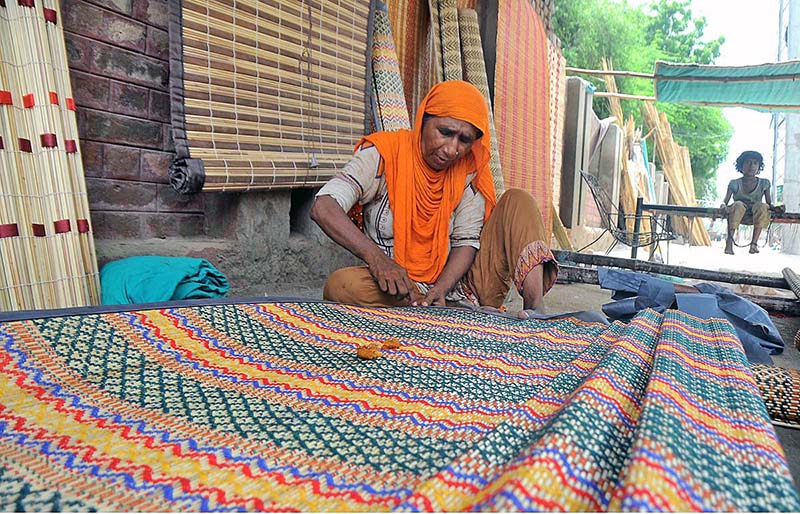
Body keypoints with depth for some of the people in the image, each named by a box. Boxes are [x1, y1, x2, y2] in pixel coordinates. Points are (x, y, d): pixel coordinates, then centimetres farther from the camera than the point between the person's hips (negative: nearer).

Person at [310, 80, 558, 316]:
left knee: (517, 201, -5)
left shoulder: (469, 169, 1)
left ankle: (535, 306, -24)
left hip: (457, 284, 3)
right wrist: (375, 257, -36)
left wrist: (440, 290, -21)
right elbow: (323, 208, -21)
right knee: (341, 285, -34)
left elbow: (466, 242, -2)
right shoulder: (384, 153, -9)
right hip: (403, 291, -2)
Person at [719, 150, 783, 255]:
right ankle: (729, 242, -44)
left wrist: (775, 208, -17)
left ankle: (754, 243, -37)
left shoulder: (764, 183, 7)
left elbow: (769, 204, 7)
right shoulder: (734, 183, 2)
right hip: (738, 214, -1)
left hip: (755, 215, 1)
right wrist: (723, 206, -31)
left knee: (761, 206, -32)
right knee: (738, 205, -35)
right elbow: (725, 201, -6)